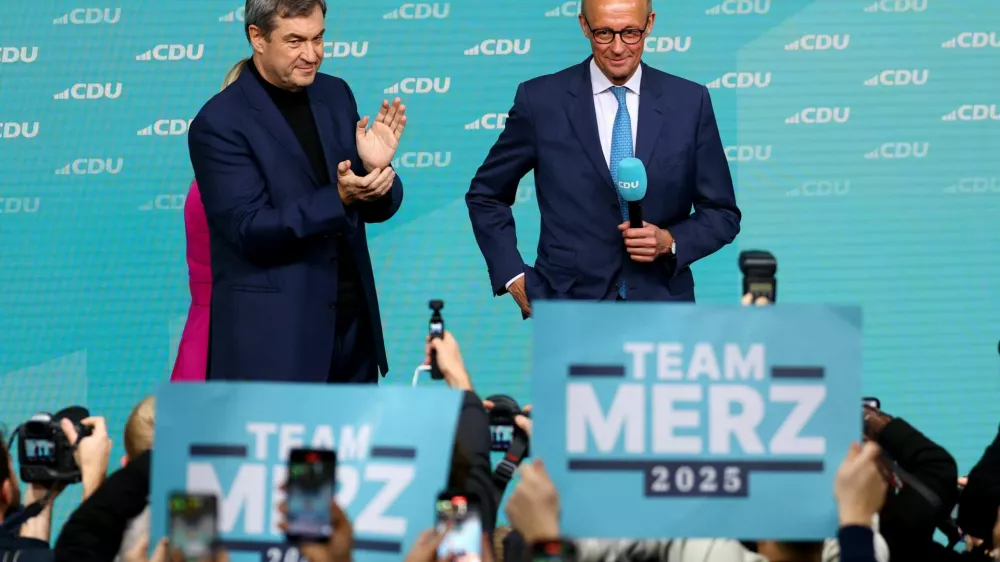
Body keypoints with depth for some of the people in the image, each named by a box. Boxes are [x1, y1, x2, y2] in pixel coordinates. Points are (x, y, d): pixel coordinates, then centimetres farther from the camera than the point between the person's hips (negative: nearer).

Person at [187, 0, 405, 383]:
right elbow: (249, 230, -17)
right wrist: (338, 198, -28)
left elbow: (375, 208, 11)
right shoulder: (221, 122, -11)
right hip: (271, 335, -6)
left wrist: (377, 170, -12)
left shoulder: (335, 95, 8)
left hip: (352, 322, 6)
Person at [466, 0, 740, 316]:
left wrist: (670, 242, -11)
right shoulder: (541, 100, -1)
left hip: (661, 311, 1)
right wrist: (512, 276, 0)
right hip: (569, 314, -1)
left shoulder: (690, 102, 2)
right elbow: (486, 196, 10)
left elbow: (722, 214, 7)